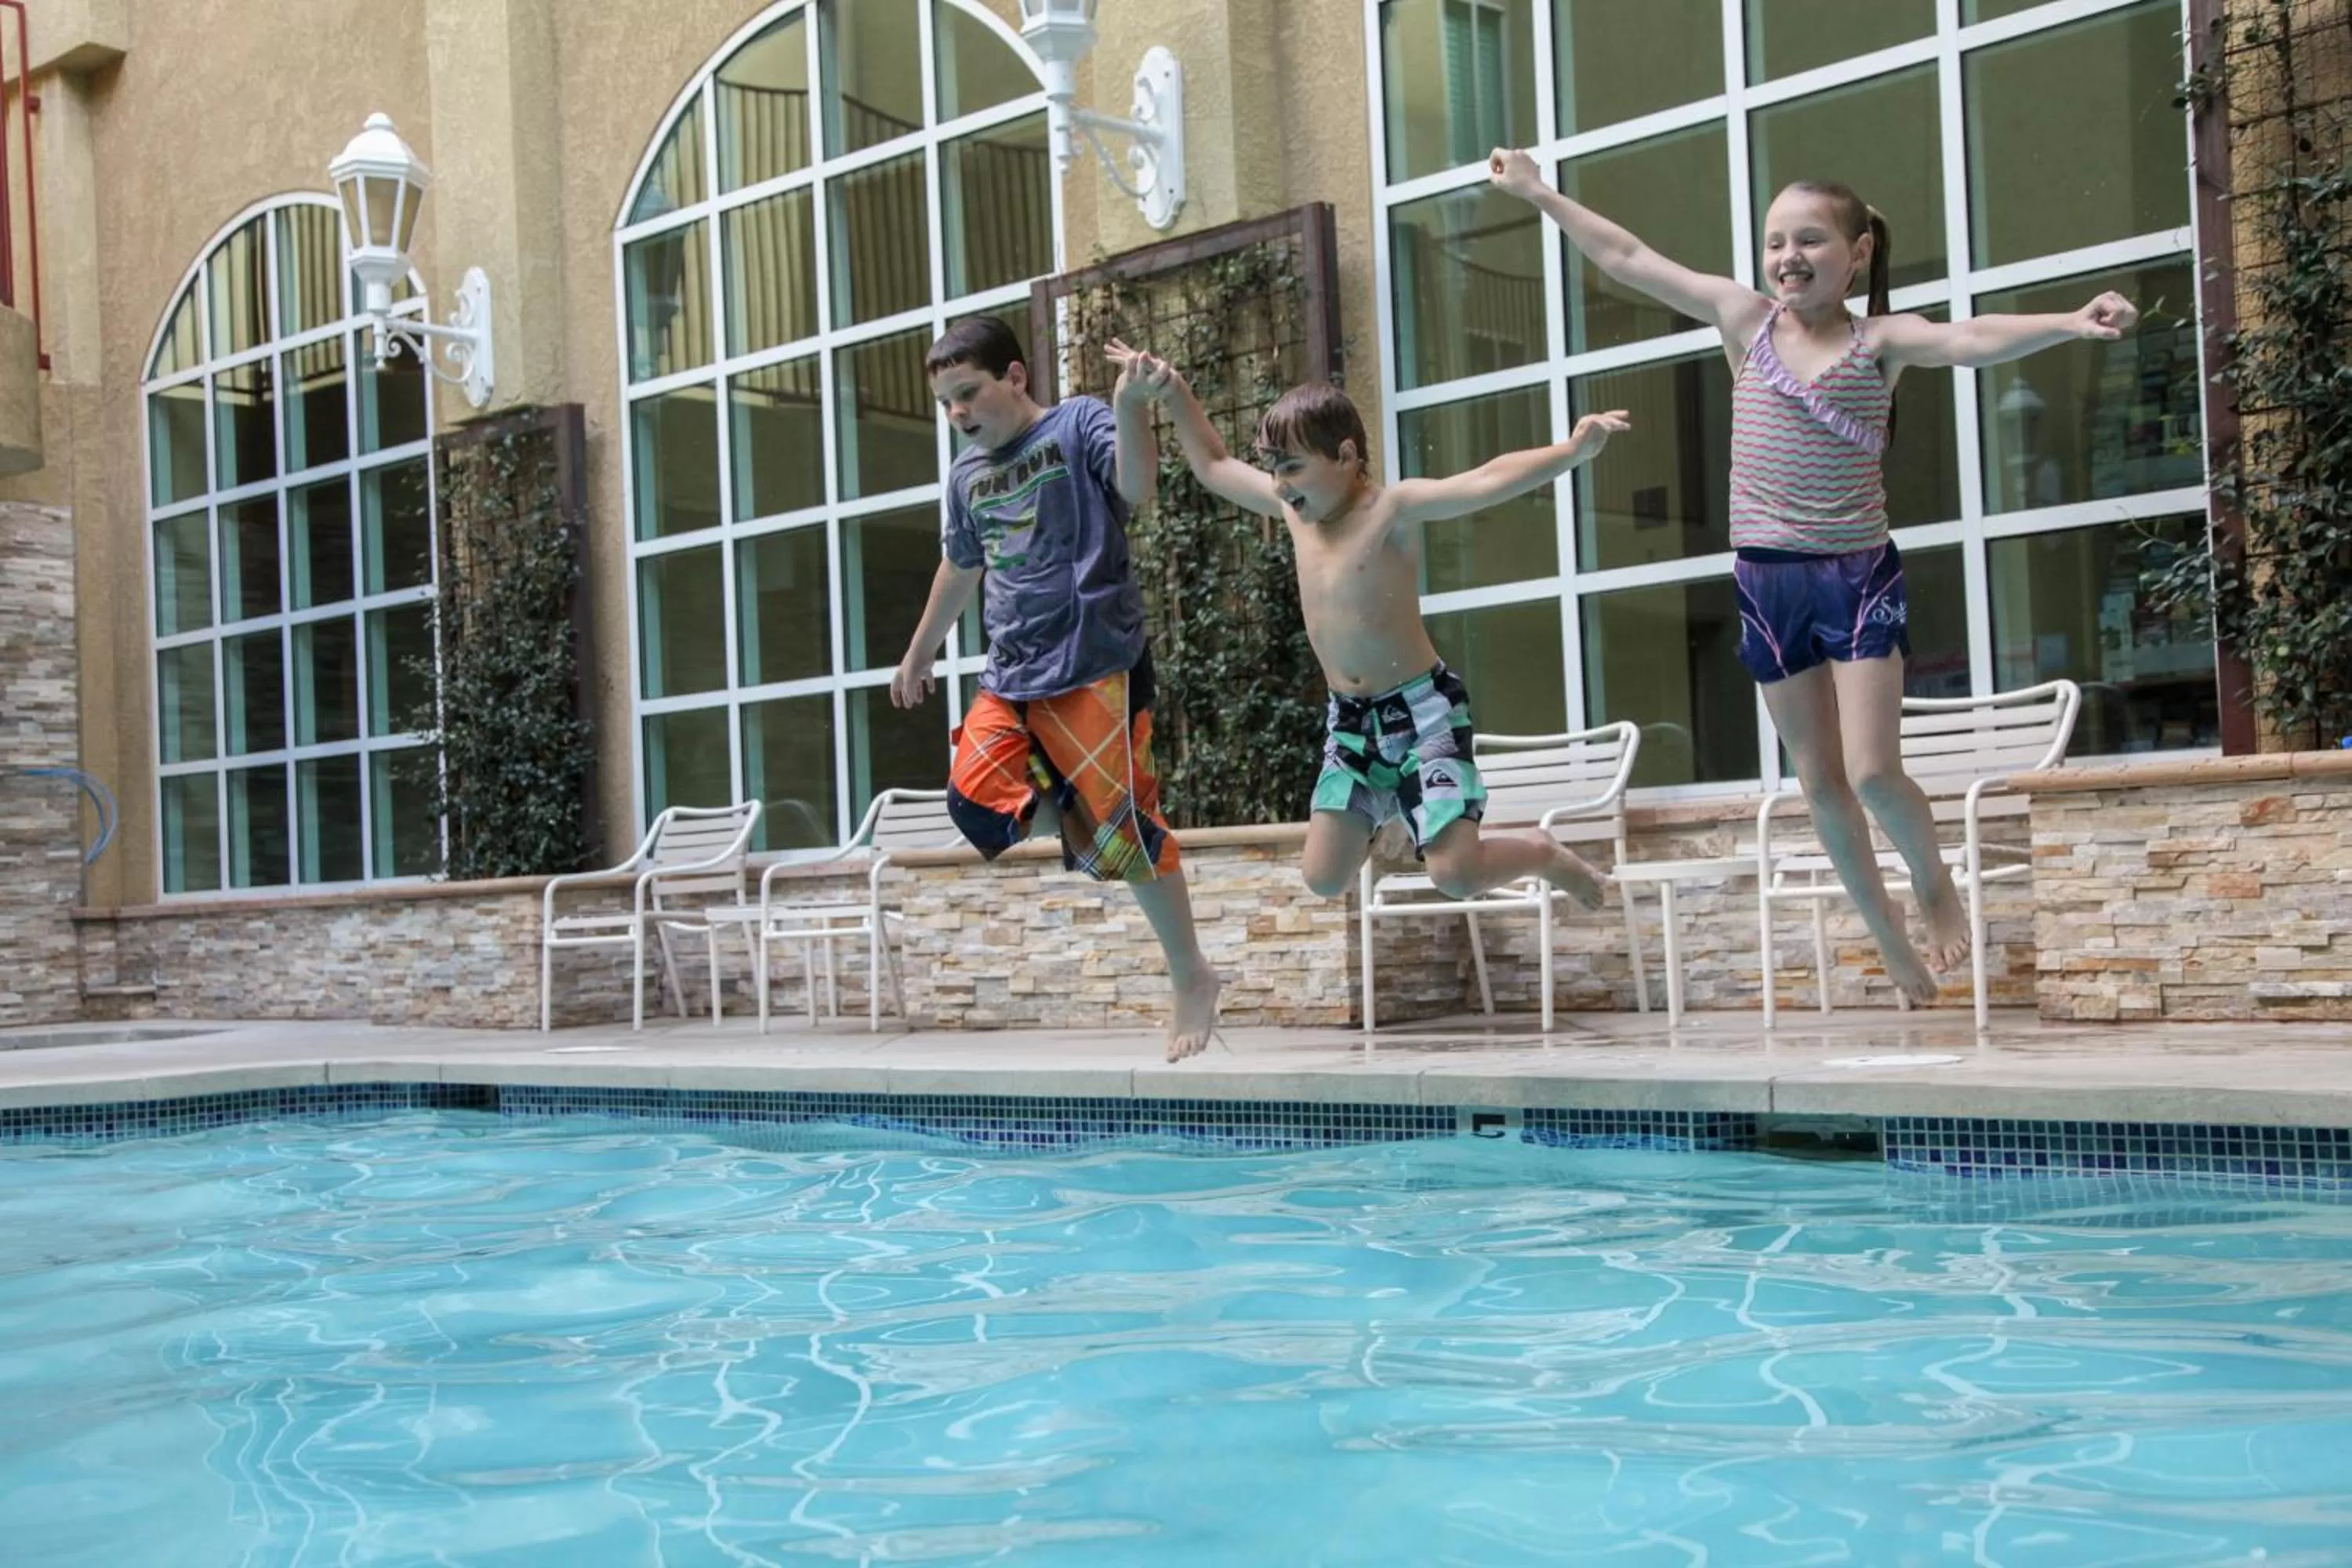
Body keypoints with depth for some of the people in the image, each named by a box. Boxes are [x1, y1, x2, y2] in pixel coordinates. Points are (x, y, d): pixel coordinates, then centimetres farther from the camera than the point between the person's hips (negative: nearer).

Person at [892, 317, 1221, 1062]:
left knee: (1120, 826, -8)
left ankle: (1192, 977, 7)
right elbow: (960, 568, 29)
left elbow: (1137, 486, -22)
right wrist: (919, 654, 36)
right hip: (1010, 676, 7)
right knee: (976, 803, -13)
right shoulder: (968, 473, 15)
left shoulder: (1078, 425, -4)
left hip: (1095, 664, -6)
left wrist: (1129, 408, -38)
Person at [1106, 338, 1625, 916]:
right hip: (1349, 718, 7)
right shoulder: (1294, 509, 5)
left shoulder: (1394, 508, -15)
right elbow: (1212, 465, 19)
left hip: (1422, 708, -7)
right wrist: (1174, 392, 12)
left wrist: (1573, 451, -45)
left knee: (1455, 875, -15)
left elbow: (1488, 480, -30)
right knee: (1323, 877, 5)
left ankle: (1542, 853, 18)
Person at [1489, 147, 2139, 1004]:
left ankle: (1936, 880, 22)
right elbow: (1629, 259, 6)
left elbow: (1972, 338, -25)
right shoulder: (1745, 318, 2)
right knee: (1820, 782, 8)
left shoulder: (1882, 340, -7)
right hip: (1767, 580, 4)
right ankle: (1891, 940, 24)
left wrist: (2069, 322, -43)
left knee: (1871, 772, -10)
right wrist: (1541, 194, 9)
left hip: (1859, 575, -3)